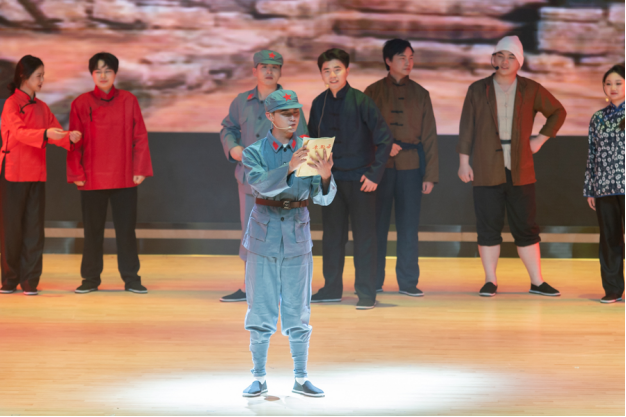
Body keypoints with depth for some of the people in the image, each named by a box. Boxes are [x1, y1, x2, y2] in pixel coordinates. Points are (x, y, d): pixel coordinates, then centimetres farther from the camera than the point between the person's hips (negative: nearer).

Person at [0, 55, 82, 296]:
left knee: (34, 228, 2)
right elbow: (20, 132, -24)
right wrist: (46, 134, -40)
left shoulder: (42, 108, 13)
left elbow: (57, 133, 6)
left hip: (36, 174, 5)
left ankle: (30, 281, 6)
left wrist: (69, 138, -17)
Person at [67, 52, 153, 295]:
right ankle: (90, 278, 15)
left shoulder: (129, 101, 3)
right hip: (92, 180, 0)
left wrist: (140, 170, -4)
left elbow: (140, 137, 3)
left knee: (126, 229, 4)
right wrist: (76, 173, -4)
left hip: (125, 179, 0)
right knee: (93, 230, 7)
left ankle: (131, 278, 11)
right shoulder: (81, 104, 2)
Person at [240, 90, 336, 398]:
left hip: (298, 238, 1)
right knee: (261, 311, 3)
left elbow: (323, 198, -7)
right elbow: (261, 184, -21)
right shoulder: (255, 152, -1)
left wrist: (325, 175, -29)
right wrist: (289, 168, -37)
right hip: (264, 237, -1)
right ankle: (259, 379, 13)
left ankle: (300, 379, 13)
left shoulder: (309, 150, 2)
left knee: (298, 312, 4)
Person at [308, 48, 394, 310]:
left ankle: (366, 293, 2)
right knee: (332, 234, 11)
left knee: (364, 235, -1)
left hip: (359, 178, -5)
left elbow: (384, 138, -9)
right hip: (330, 179, 5)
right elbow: (313, 140, 16)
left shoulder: (361, 101, -10)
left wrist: (375, 174, -13)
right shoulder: (319, 104, 5)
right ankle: (332, 288, 21)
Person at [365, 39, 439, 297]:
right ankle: (373, 282, 6)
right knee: (377, 223, -1)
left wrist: (430, 175, 3)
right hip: (380, 166, -1)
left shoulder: (420, 94, 11)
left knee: (409, 224, -1)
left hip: (411, 164, 1)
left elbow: (430, 137, 9)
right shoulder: (374, 92, 7)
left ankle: (408, 282, 5)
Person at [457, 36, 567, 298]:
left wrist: (541, 139, 7)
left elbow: (558, 112, 17)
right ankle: (490, 282, 8)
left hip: (520, 171, 0)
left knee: (526, 227, 3)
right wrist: (464, 162, 0)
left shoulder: (531, 90, 5)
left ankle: (537, 282, 8)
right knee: (488, 227, 1)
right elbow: (466, 128, 5)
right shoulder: (478, 90, 4)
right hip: (487, 172, 0)